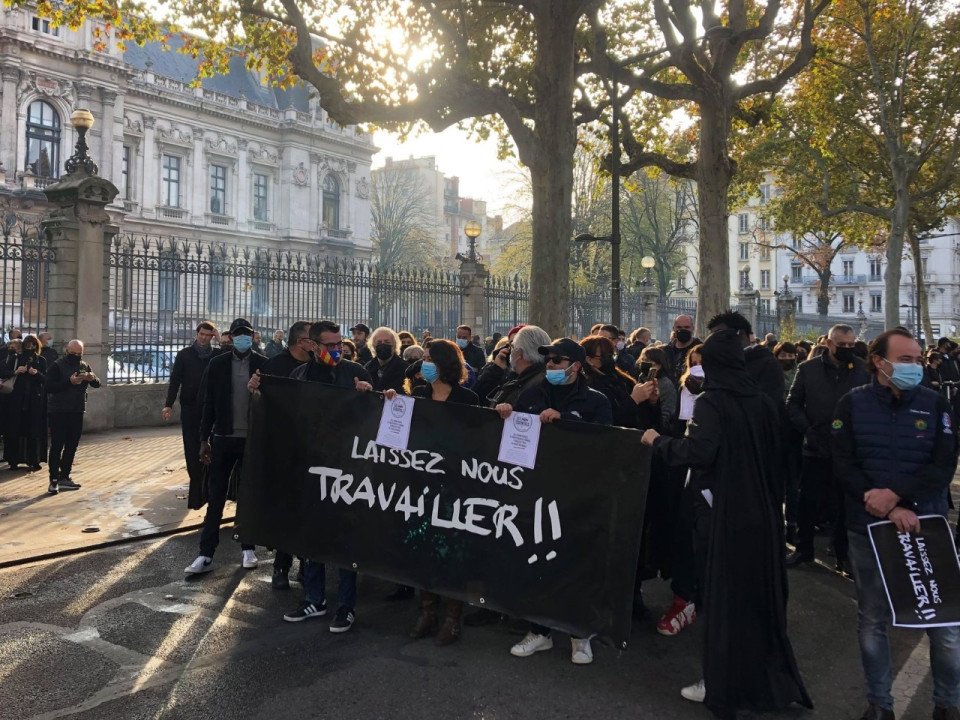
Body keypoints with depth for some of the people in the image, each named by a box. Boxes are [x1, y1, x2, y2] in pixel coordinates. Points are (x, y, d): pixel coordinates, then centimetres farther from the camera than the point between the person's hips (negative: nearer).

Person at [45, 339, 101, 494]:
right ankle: (54, 480, -1)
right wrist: (69, 381, -27)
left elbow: (97, 384, 4)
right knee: (57, 446, -4)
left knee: (72, 446, 9)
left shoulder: (85, 366, 8)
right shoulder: (57, 366, -7)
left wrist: (92, 378, -18)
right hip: (58, 412, -5)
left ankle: (64, 477, 18)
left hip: (77, 412, 5)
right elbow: (49, 387, -16)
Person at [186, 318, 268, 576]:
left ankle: (248, 548, 21)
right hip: (223, 438, 1)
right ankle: (206, 555, 6)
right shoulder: (217, 364, 2)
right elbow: (208, 404, 4)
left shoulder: (264, 365, -2)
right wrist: (204, 440, 1)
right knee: (216, 498, 2)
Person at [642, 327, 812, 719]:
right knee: (757, 590, 17)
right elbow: (773, 454, 12)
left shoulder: (711, 401, -15)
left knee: (722, 593, 4)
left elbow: (698, 451, -28)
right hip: (760, 509, 7)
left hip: (722, 511, -6)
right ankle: (766, 677, 29)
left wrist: (658, 441, -14)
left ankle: (721, 683, 14)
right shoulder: (762, 400, 5)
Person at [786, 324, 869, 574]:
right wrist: (807, 428, -9)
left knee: (845, 505, 9)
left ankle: (844, 554, 23)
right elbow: (793, 404, 3)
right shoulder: (808, 369, 1)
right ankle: (803, 549, 26)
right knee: (808, 502, 10)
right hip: (816, 448, 1)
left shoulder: (863, 369, -2)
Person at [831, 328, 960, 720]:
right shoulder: (852, 404, -3)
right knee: (872, 621, 10)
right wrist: (890, 510, -17)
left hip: (926, 524, 1)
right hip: (869, 527, -1)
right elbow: (844, 466, -9)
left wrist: (895, 494, -19)